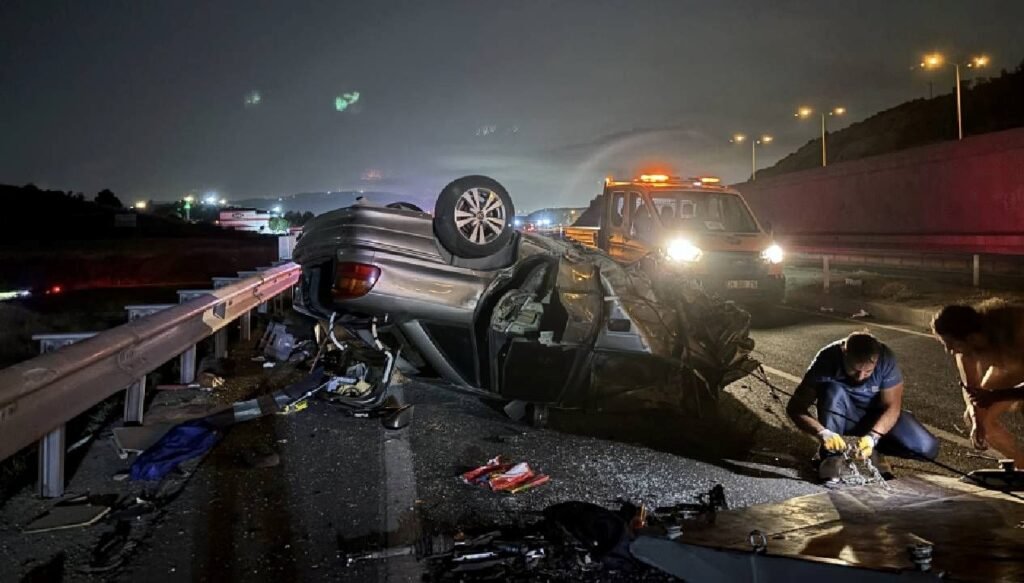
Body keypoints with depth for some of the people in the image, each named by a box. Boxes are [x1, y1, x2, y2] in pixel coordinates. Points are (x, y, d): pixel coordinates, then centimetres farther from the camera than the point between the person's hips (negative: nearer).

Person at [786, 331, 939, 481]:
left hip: (878, 415, 2)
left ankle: (874, 447, 3)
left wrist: (872, 437, -38)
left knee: (927, 448, -21)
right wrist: (822, 432, -46)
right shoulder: (827, 360, -29)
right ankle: (831, 456, -24)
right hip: (843, 417, -2)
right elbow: (795, 408, -30)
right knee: (832, 390, -34)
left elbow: (892, 406, -21)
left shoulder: (886, 359, -25)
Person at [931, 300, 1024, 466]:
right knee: (973, 417, 3)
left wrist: (996, 396, -38)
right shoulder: (966, 344, -27)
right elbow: (969, 386, -15)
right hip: (1008, 367, 5)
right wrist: (976, 421, -27)